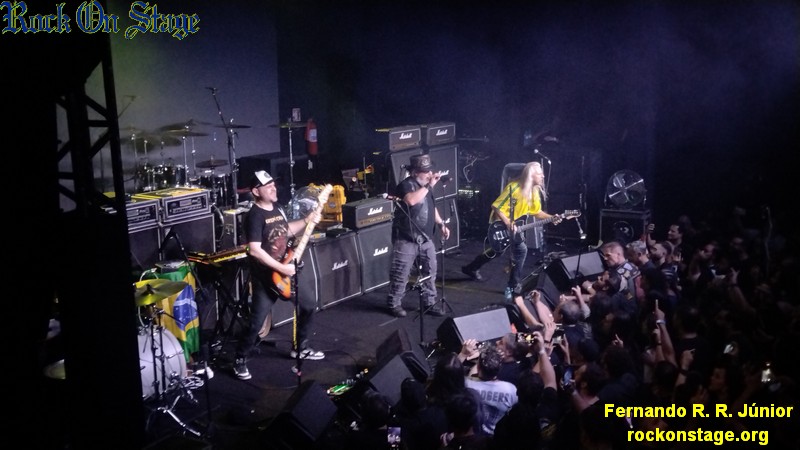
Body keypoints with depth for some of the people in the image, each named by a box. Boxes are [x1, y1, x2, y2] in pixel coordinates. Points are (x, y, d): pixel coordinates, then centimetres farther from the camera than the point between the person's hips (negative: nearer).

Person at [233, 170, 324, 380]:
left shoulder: (278, 208, 7)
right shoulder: (255, 216, -19)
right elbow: (254, 250, -26)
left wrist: (307, 221, 8)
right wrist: (281, 268, -24)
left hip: (286, 271, 9)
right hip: (265, 278, -8)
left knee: (308, 305, 16)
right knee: (256, 323, -7)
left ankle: (299, 347, 33)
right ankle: (240, 361, 12)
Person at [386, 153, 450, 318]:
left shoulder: (425, 186, 11)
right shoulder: (406, 185, -15)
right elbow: (411, 200, -37)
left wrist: (441, 224, 13)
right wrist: (429, 186, -30)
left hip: (426, 238, 8)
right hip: (406, 239, -8)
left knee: (429, 272, 11)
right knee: (400, 274, 1)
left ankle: (429, 303, 23)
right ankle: (394, 304, 14)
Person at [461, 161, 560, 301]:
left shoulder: (534, 191, -3)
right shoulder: (514, 187, -27)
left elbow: (536, 212, 6)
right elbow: (496, 207, -25)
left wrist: (551, 218, -9)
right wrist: (508, 223, -32)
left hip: (516, 226, 9)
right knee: (520, 249, -22)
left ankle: (471, 268, 47)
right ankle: (512, 288, -11)